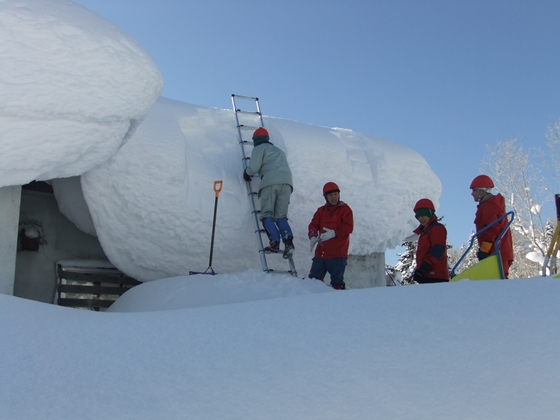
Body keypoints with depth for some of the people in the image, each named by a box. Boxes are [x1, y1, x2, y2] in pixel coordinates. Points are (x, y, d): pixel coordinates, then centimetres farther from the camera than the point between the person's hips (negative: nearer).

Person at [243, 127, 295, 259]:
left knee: (267, 214, -4)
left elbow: (254, 167, -1)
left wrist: (247, 173, 20)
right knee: (281, 215, 4)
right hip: (286, 182, 6)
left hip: (270, 182, -6)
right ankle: (288, 239, -21)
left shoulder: (259, 148, 12)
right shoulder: (278, 150, 35)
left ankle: (275, 241, -23)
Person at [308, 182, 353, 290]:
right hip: (321, 253, 5)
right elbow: (313, 225, 7)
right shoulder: (321, 211, 15)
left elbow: (348, 227, -9)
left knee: (337, 281, -3)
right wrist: (313, 236, -15)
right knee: (314, 278, 7)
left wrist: (334, 233, -23)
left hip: (338, 254, -5)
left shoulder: (345, 209, 1)